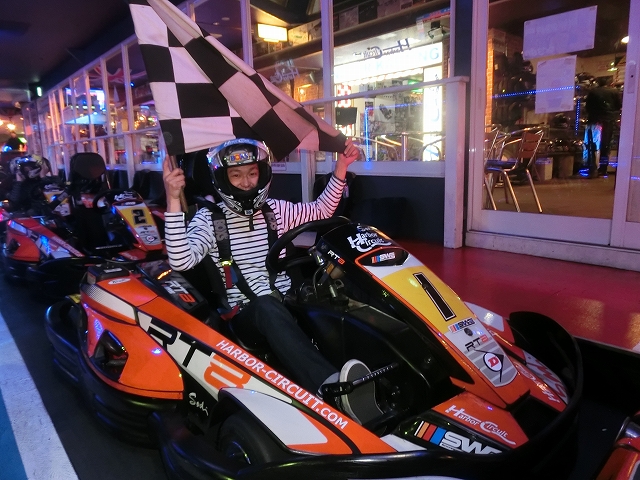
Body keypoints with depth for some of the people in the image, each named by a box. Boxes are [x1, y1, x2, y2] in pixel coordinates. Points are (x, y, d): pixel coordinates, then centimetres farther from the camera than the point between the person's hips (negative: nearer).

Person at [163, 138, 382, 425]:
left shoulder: (275, 209, 11)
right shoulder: (209, 219, -2)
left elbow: (321, 211, 21)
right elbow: (180, 261, -18)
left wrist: (340, 169, 10)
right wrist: (173, 201, -28)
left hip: (288, 305, 5)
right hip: (245, 315, -5)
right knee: (267, 307, -39)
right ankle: (332, 386, -58)